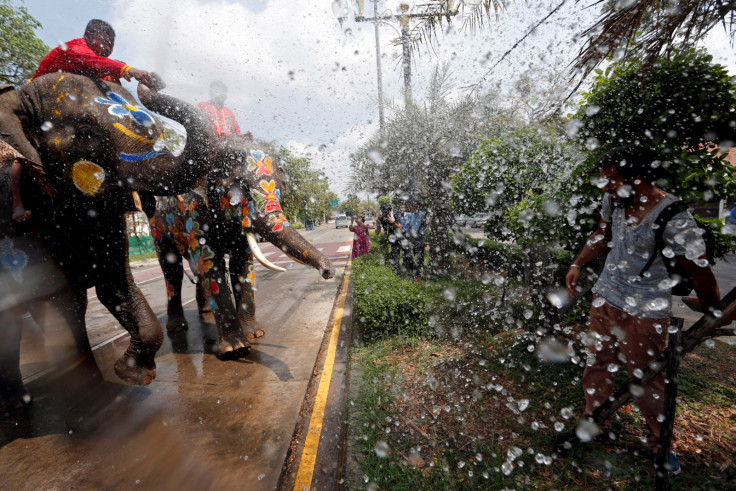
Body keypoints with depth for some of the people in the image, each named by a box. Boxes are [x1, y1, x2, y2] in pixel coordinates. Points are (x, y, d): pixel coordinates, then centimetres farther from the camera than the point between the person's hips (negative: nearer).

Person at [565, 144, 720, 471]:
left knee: (647, 379, 8)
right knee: (597, 363, 15)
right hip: (605, 297, 5)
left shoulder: (673, 218, -23)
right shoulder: (615, 200, -4)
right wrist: (577, 265, 9)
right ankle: (593, 420, 36)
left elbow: (700, 273, -14)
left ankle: (659, 444, 34)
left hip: (645, 311, -5)